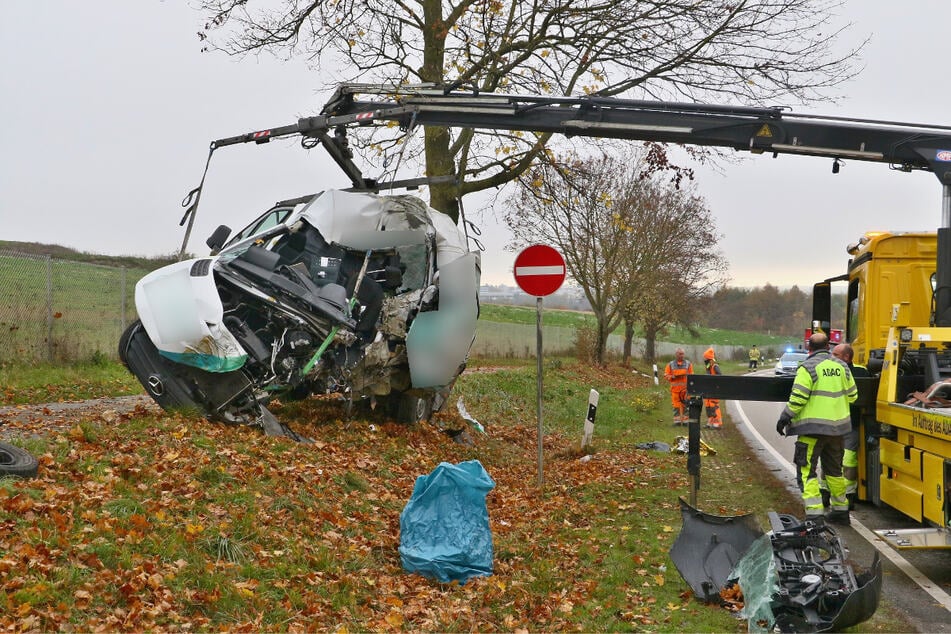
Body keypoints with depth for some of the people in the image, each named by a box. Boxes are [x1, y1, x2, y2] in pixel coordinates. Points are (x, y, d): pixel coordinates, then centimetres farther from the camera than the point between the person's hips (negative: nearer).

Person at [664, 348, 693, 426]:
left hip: (686, 388, 0)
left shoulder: (688, 364, 10)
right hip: (675, 388, 0)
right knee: (676, 405, 1)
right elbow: (666, 375, 6)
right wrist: (673, 377, -11)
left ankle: (685, 420, 4)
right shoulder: (671, 364, 8)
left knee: (686, 405, -2)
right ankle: (677, 420, 7)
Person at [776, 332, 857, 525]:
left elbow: (798, 398, -16)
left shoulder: (808, 367, -11)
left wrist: (785, 418, -6)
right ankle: (840, 510, 27)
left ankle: (814, 514, -13)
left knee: (807, 471, -4)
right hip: (837, 426, 7)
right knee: (834, 470, 20)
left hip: (813, 427, -6)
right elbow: (852, 395, 14)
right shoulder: (841, 366, 8)